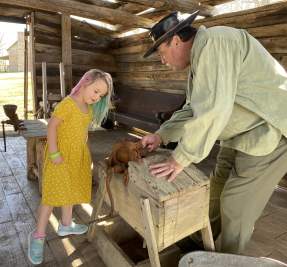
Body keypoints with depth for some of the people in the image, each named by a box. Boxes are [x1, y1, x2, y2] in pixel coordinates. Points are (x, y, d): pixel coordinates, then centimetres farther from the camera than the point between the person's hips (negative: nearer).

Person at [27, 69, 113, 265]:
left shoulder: (89, 107, 5)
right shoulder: (68, 103, -19)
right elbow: (52, 125, -20)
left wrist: (84, 149, 13)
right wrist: (53, 152, -22)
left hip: (77, 154, 8)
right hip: (62, 152, -8)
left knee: (70, 189, 18)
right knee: (54, 192, -3)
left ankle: (66, 225, 36)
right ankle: (38, 235, 12)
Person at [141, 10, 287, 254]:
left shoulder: (213, 42, -22)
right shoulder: (200, 59, 10)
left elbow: (213, 109, -31)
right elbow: (193, 109, 12)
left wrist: (181, 158, -26)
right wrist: (161, 135, 3)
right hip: (244, 132, 10)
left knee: (236, 203, 0)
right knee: (217, 188, 18)